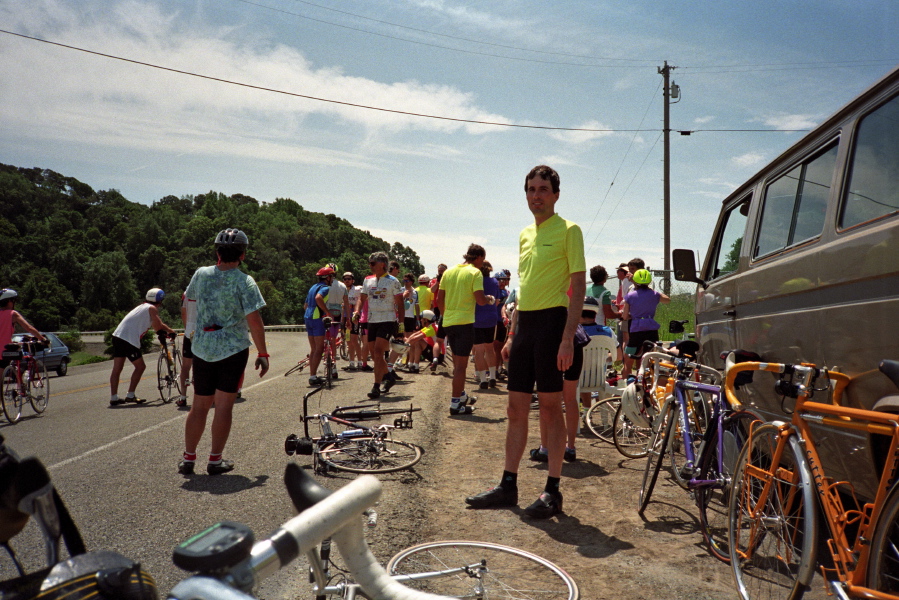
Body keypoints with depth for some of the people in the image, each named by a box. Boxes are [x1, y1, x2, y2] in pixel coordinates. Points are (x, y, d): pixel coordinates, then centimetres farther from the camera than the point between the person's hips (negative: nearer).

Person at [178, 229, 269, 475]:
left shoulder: (201, 274, 1)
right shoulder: (244, 281, -12)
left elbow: (188, 297, 23)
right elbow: (254, 321, -17)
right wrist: (262, 354, -8)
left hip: (202, 348, 4)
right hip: (233, 349, -4)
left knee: (199, 406, 13)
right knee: (224, 405, 4)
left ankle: (188, 459, 21)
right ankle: (215, 460, 10)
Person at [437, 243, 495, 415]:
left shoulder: (448, 272, 11)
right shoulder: (475, 273, -7)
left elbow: (439, 299, 11)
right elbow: (480, 300, -16)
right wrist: (490, 299, 5)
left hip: (448, 322, 7)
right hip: (464, 322, -7)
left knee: (457, 361, 20)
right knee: (461, 364, 0)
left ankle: (461, 396, 33)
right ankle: (456, 403, 2)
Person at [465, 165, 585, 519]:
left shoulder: (568, 230, -5)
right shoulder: (525, 234, 17)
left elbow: (578, 285, -10)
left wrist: (568, 337, -19)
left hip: (551, 321, -7)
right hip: (525, 322, 7)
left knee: (549, 406, -2)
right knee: (517, 407, 9)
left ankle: (553, 491, 10)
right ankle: (508, 485, 18)